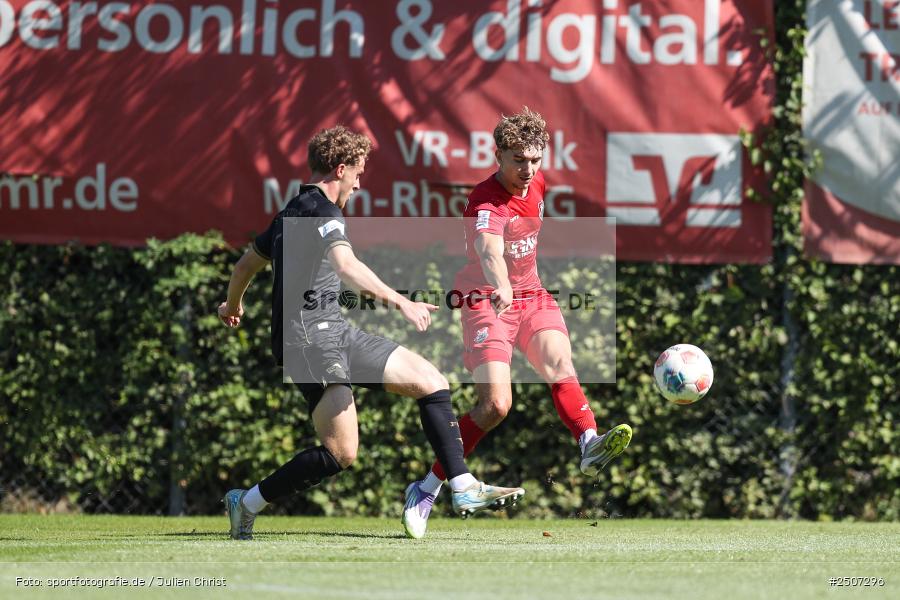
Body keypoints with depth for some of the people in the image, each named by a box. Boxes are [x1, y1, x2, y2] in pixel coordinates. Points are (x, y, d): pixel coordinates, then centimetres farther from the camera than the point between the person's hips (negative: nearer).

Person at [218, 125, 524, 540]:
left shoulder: (292, 213, 19)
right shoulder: (320, 210, -11)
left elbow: (247, 263, 32)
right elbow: (345, 265, -30)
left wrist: (232, 306, 51)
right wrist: (397, 301, -38)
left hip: (337, 333, 11)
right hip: (311, 334, -11)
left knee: (430, 381, 5)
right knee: (341, 454, -15)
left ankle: (464, 489, 2)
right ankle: (247, 503, -1)